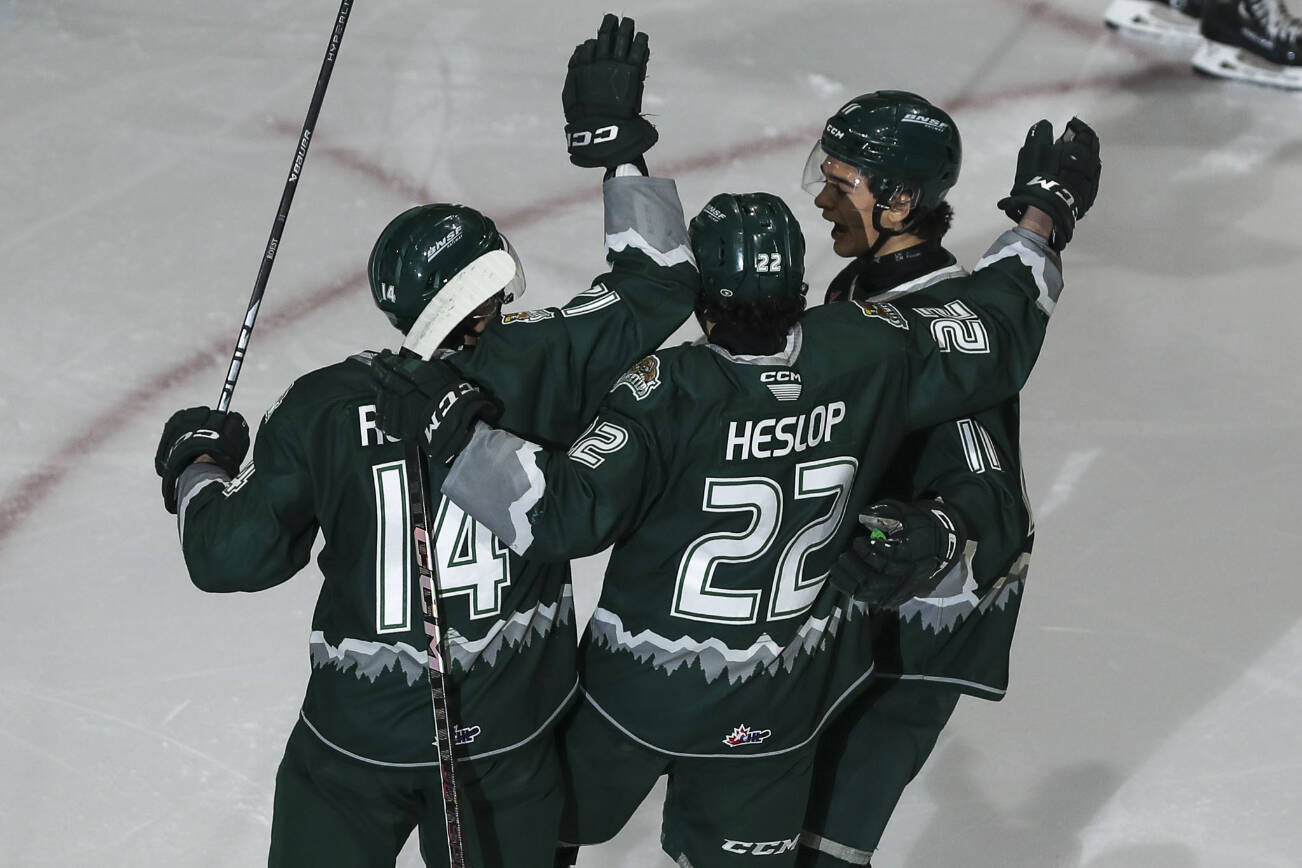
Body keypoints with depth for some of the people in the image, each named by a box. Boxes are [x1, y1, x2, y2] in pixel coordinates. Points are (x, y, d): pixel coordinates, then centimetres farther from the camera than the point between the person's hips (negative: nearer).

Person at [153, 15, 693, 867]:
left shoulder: (322, 409, -15)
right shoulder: (537, 364, -16)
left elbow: (238, 554, -12)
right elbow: (659, 287, -8)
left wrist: (198, 465, 8)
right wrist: (618, 142, -1)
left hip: (359, 733, 0)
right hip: (509, 731, 0)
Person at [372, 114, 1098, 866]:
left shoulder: (671, 393, -27)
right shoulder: (866, 357, -16)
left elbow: (564, 511, -34)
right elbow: (997, 338, -3)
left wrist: (456, 432, -33)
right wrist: (1040, 219, 10)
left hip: (638, 691, -3)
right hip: (777, 711, 4)